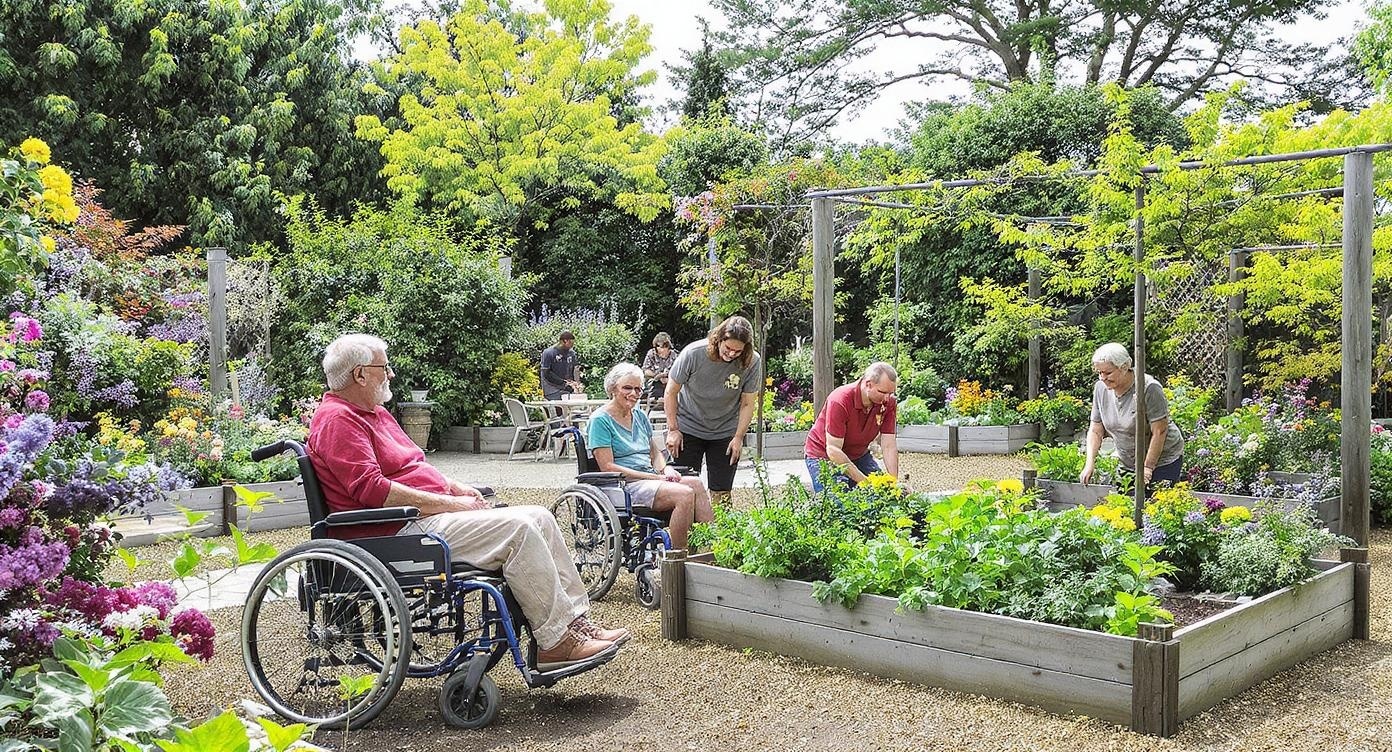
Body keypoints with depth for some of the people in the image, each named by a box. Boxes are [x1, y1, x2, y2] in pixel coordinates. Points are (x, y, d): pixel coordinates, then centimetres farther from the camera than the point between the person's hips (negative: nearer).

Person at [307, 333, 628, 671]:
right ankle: (557, 642, -18)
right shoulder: (337, 420, -10)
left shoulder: (374, 413, 23)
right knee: (517, 528, -23)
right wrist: (449, 504, -18)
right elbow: (371, 488, -22)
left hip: (426, 514, 11)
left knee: (540, 517, -1)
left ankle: (577, 620, -3)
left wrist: (456, 489, 10)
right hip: (398, 531, -10)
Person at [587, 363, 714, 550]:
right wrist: (655, 477, -15)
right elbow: (608, 467, -11)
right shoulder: (601, 420, -4)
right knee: (684, 494, -29)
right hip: (625, 485, -7)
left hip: (650, 478, 7)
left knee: (695, 483, -22)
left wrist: (666, 469, -1)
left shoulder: (640, 416, 20)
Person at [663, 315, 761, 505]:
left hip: (725, 432, 1)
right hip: (688, 428, -1)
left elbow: (747, 404, -5)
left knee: (721, 493, 2)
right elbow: (671, 392, -9)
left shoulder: (752, 362, -16)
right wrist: (672, 430, -10)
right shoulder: (693, 353, -20)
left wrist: (738, 437, -9)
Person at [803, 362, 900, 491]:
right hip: (824, 455, -5)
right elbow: (833, 449, -31)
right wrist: (864, 481, -35)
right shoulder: (840, 401, -31)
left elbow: (889, 446, -14)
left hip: (859, 455, 5)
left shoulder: (888, 402, -15)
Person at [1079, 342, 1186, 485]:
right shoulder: (1100, 388, -4)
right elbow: (1095, 431, 1)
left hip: (1162, 460, -5)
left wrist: (1147, 468, -18)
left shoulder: (1149, 388, -22)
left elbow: (1159, 432, -19)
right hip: (1127, 463, 5)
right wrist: (1090, 464, -10)